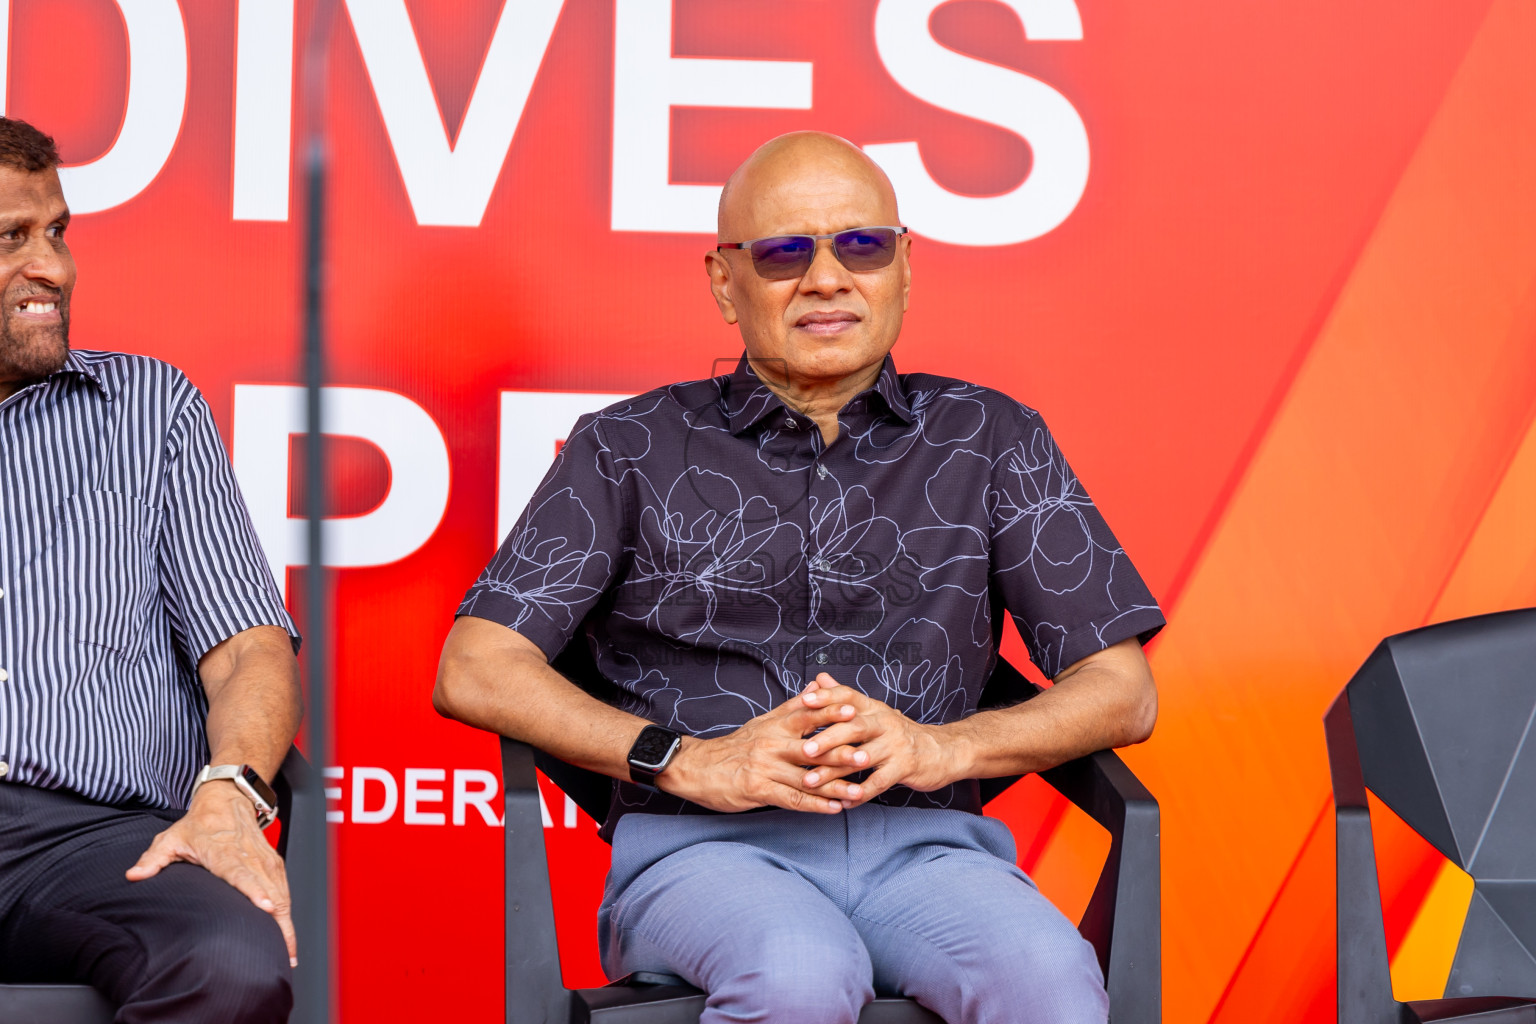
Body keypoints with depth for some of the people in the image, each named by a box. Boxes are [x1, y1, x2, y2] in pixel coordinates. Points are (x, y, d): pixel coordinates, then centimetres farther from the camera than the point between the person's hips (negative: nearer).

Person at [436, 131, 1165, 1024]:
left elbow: (1123, 693, 11)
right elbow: (474, 671, 3)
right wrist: (693, 762, -10)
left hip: (922, 843, 1)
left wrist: (941, 748, -8)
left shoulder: (989, 441, 16)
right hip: (702, 848, -1)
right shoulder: (634, 448, 13)